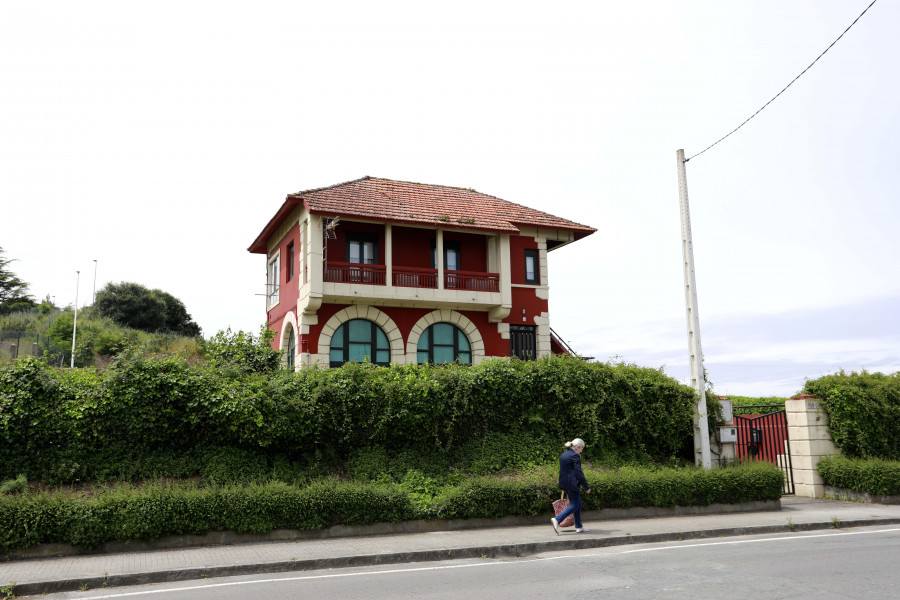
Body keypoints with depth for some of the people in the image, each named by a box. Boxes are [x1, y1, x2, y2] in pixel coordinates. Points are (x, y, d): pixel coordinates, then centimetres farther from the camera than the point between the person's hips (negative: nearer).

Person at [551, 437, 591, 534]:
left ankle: (579, 527, 20)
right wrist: (586, 487, -13)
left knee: (578, 503, 16)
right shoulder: (575, 455, -13)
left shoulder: (563, 455, 14)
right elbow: (579, 472, -17)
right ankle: (557, 519, -14)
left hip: (564, 482, 9)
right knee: (574, 505, -4)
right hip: (572, 484, -9)